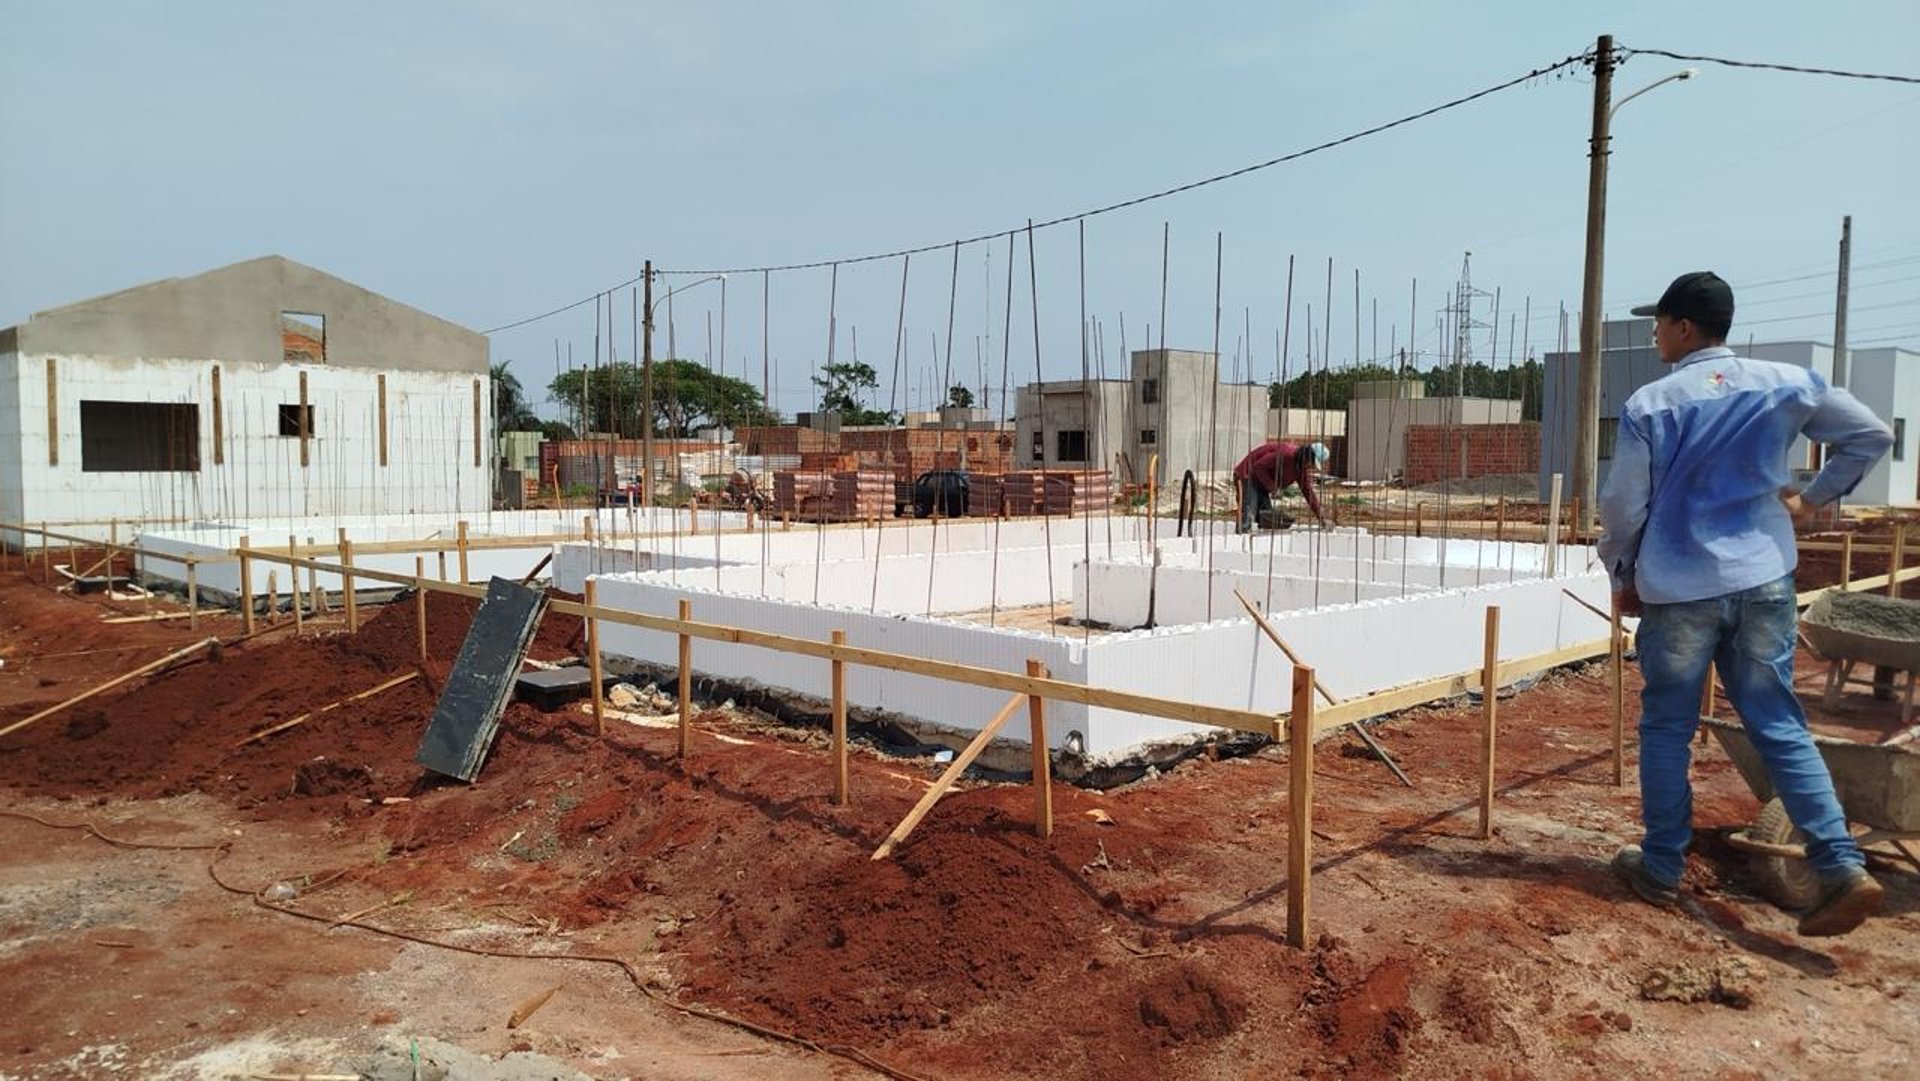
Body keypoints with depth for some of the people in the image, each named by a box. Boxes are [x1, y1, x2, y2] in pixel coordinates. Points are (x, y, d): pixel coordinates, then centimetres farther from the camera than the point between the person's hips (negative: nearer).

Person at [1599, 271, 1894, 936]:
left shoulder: (1650, 404, -8)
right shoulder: (1786, 383, 2)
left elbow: (1623, 505, -5)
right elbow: (1872, 436, 9)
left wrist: (1622, 576, 10)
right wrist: (1812, 497, 17)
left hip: (1678, 588, -3)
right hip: (1764, 582, 3)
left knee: (1666, 729, 9)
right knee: (1780, 725, 10)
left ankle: (1661, 868, 18)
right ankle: (1843, 867, 2)